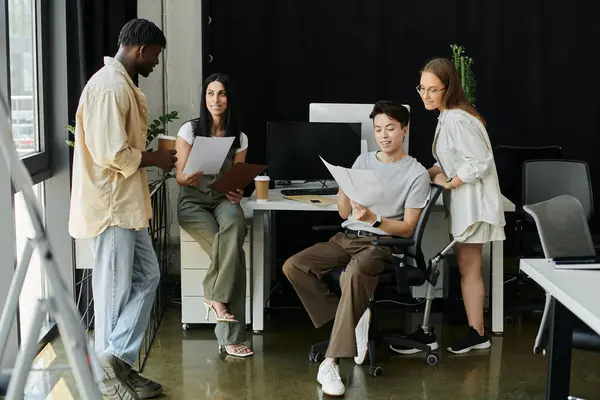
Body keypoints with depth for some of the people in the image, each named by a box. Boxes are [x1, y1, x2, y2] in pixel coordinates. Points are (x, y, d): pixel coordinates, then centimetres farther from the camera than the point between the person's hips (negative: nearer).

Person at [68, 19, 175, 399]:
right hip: (110, 205, -10)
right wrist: (157, 159, -11)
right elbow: (112, 154, -24)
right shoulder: (110, 86, -19)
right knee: (115, 289, -1)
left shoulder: (123, 84, 15)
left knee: (147, 276, 11)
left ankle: (117, 360, 14)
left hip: (125, 203, 10)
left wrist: (151, 157, 8)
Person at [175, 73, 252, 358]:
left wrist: (236, 193, -16)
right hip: (193, 202, -2)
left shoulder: (238, 137, 6)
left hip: (223, 200, 2)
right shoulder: (190, 130, -3)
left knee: (235, 226, -37)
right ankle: (231, 336, -21)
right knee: (234, 251, -30)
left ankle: (215, 296, -25)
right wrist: (188, 178, -27)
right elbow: (180, 175, -4)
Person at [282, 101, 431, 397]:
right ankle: (354, 319, -10)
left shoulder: (417, 173, -1)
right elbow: (344, 213, 15)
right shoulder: (363, 161, 15)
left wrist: (374, 219, -22)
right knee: (293, 266, -16)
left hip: (382, 243, -6)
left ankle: (330, 363, -37)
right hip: (346, 238, 6)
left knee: (354, 274, -39)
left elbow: (407, 228, -6)